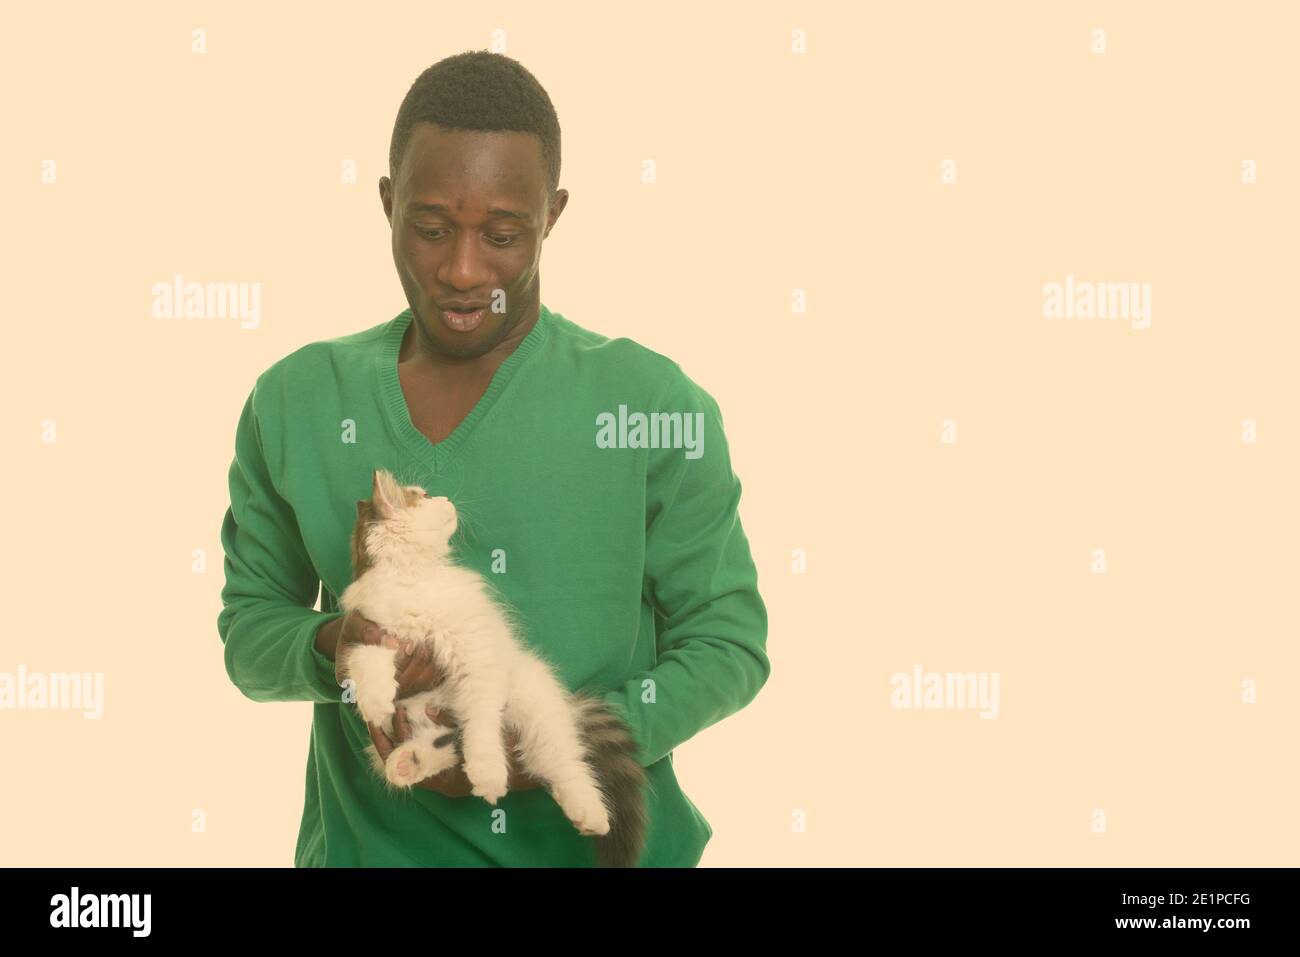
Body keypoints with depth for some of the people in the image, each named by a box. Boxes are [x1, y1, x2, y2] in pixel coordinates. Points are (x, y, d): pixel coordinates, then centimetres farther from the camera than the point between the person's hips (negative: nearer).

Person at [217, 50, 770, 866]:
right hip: (372, 844, 2)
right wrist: (331, 647, -18)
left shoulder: (656, 406, -11)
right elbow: (249, 627, 4)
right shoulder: (294, 404, -4)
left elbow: (727, 644, -6)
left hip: (606, 841, -1)